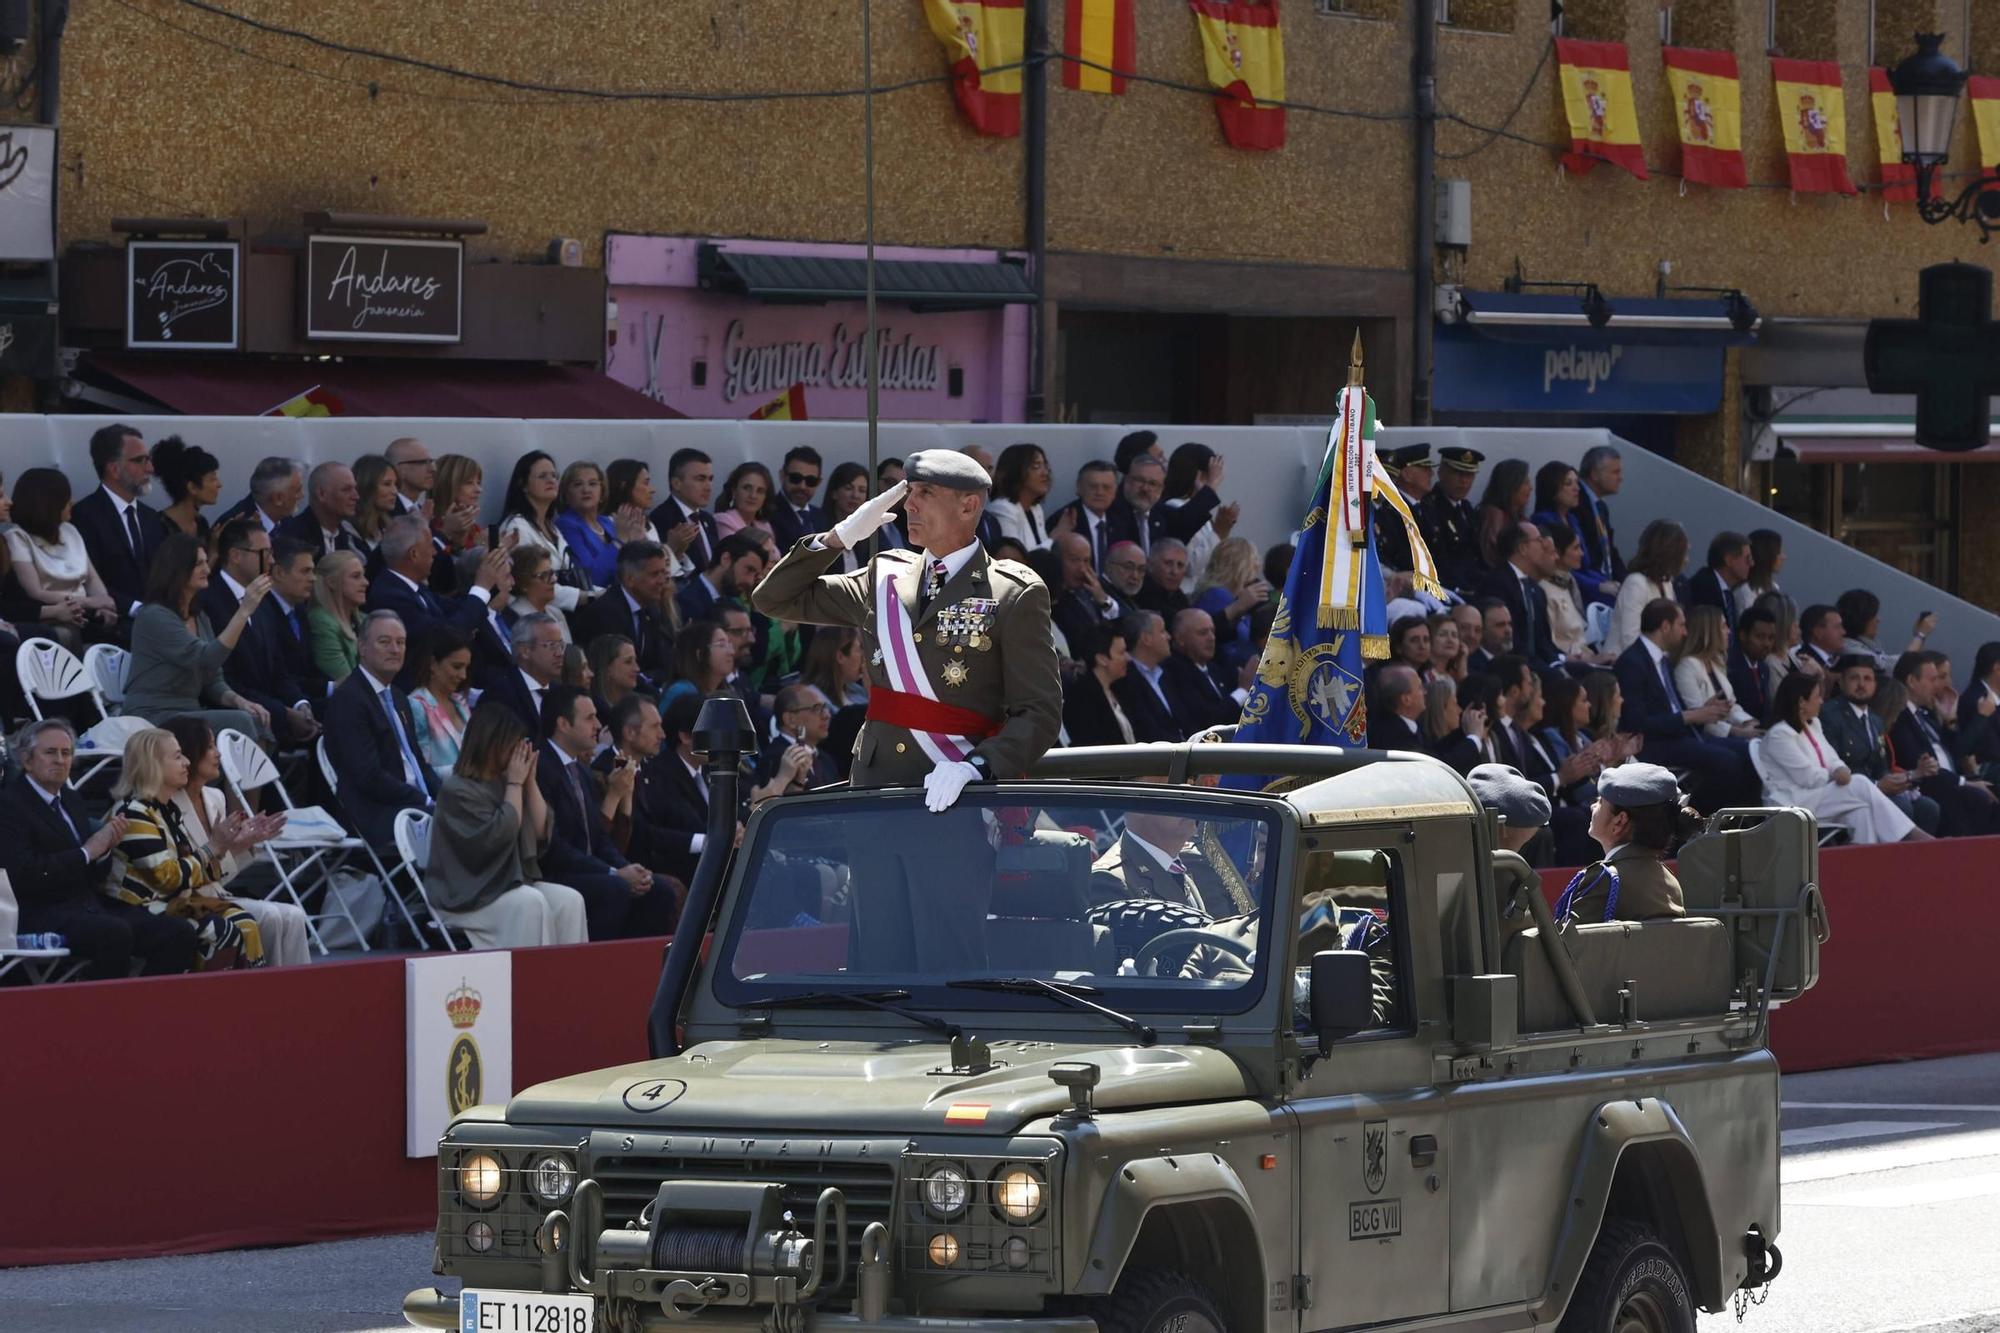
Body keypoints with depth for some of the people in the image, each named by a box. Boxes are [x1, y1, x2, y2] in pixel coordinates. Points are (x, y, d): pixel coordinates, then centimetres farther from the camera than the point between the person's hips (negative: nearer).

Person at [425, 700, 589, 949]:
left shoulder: (503, 782, 12)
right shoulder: (457, 790, -10)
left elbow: (541, 831, 10)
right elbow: (500, 835, -19)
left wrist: (529, 781, 2)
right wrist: (515, 784, -9)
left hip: (512, 883, 7)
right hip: (466, 894, -7)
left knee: (569, 901, -17)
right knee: (530, 904, -32)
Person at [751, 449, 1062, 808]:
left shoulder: (1016, 596, 1)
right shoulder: (885, 578, 17)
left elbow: (1040, 713, -4)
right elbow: (775, 599, 23)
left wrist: (975, 766, -21)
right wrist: (840, 537, 10)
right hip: (874, 785, 4)